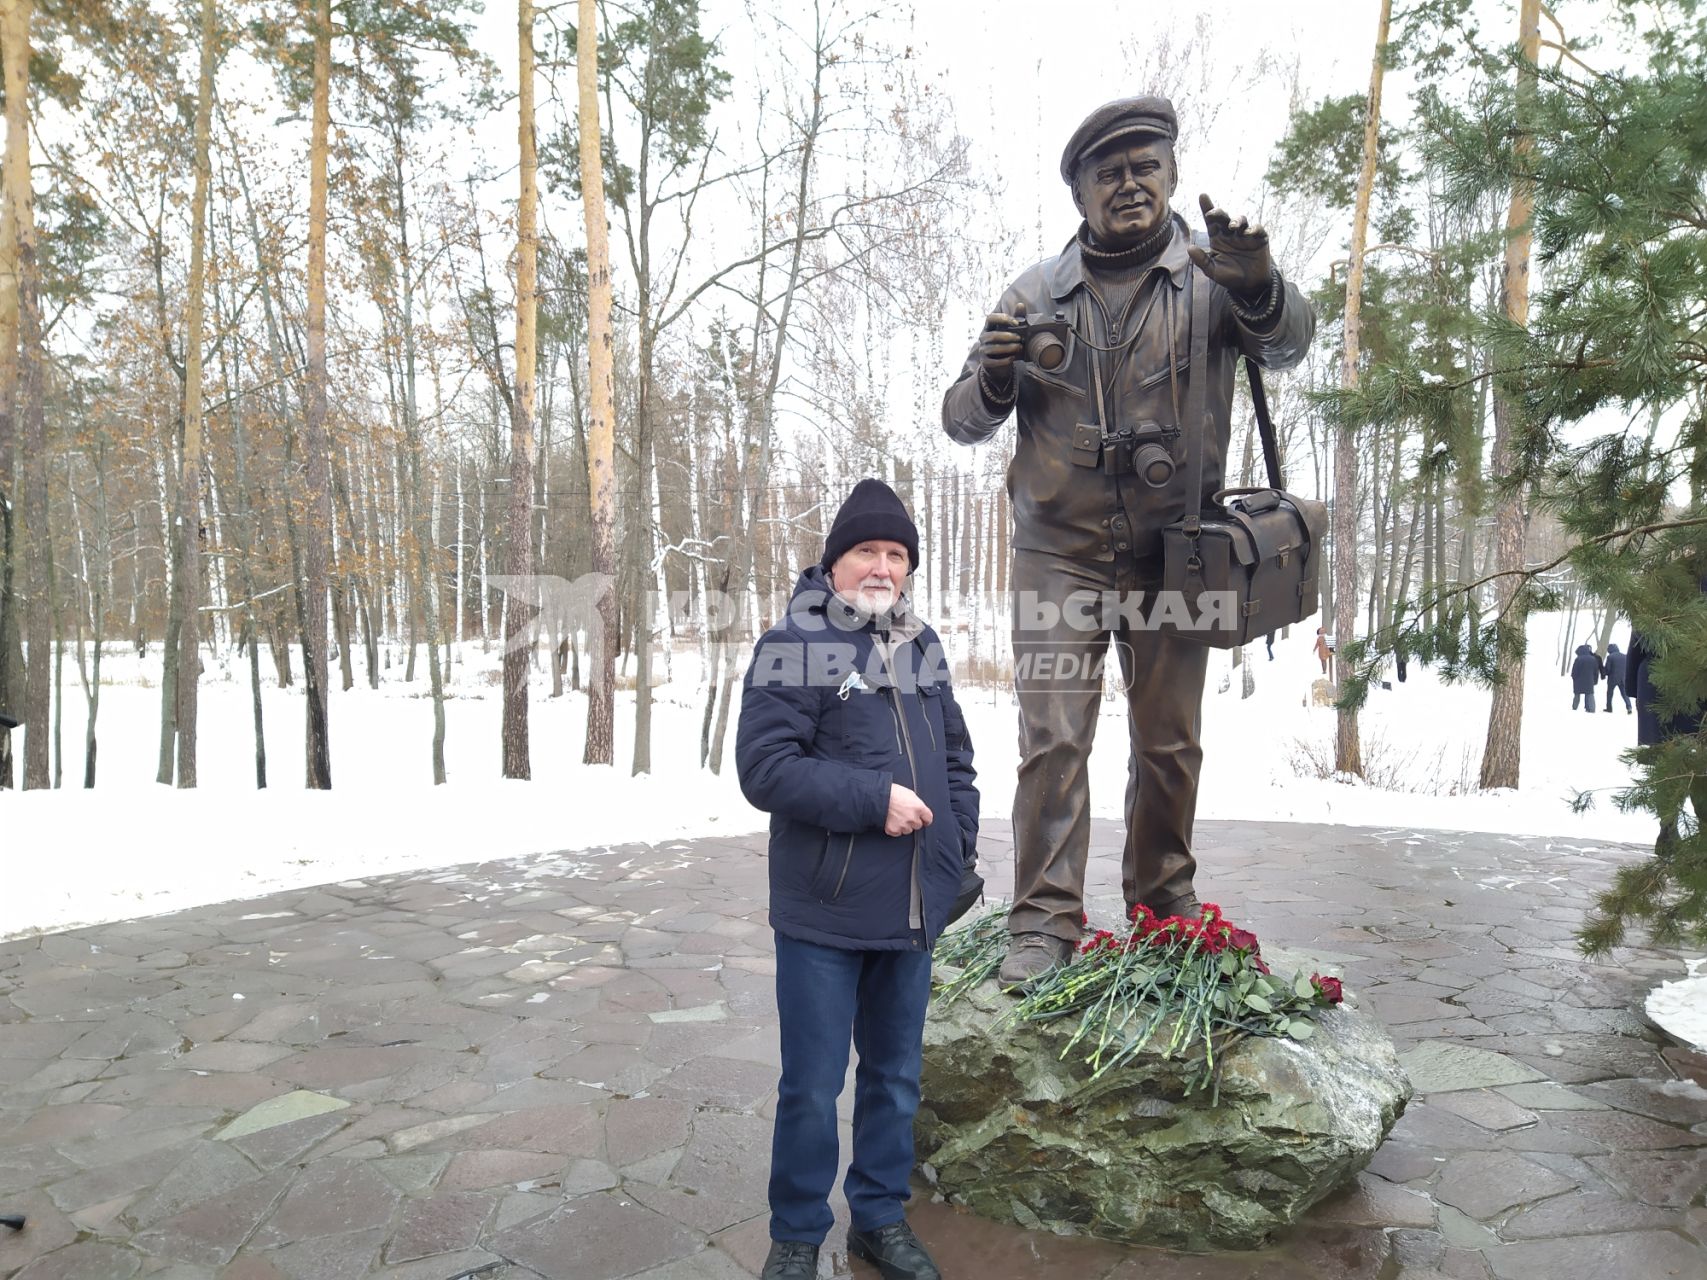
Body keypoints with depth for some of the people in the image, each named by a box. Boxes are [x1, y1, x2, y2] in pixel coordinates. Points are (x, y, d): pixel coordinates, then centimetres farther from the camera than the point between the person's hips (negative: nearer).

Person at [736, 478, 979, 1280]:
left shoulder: (921, 645, 10)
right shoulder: (793, 646, -10)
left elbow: (956, 757, 17)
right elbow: (764, 768, -18)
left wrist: (961, 845, 5)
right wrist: (875, 799, -20)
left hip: (913, 911, 6)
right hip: (823, 914, -6)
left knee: (897, 1077, 18)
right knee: (812, 1087, 6)